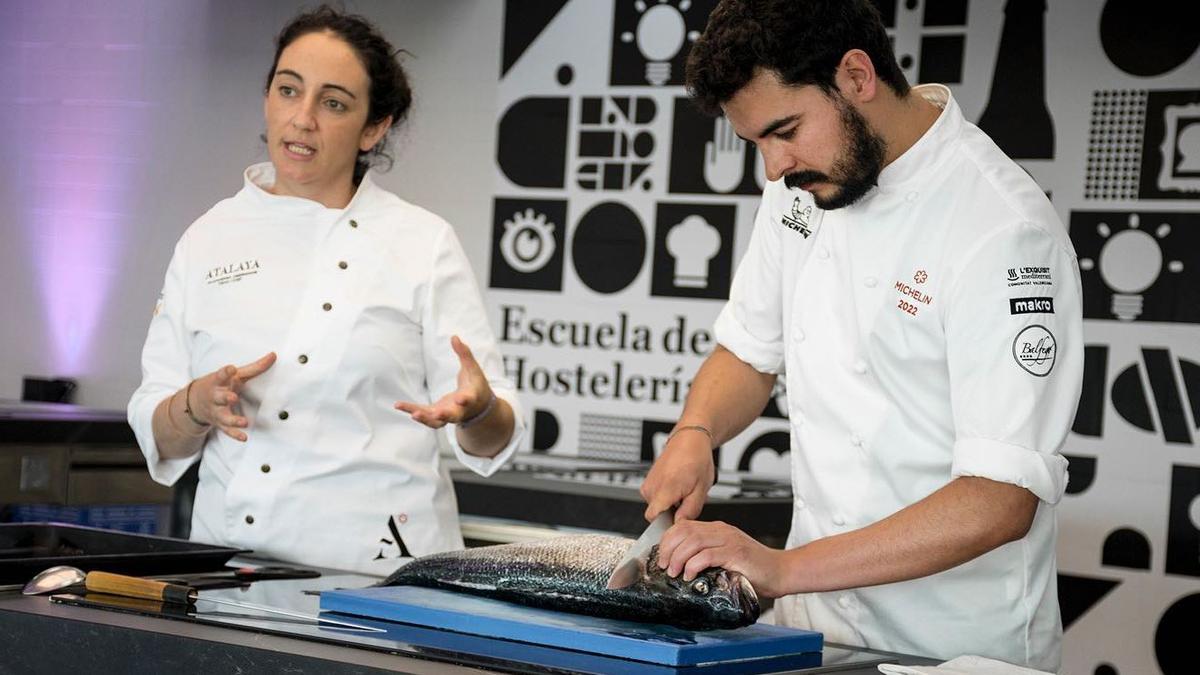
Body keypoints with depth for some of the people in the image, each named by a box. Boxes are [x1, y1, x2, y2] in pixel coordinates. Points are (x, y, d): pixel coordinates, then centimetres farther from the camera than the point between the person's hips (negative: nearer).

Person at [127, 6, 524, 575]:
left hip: (377, 568, -2)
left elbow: (492, 440, 1)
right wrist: (197, 405, -10)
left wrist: (475, 408, -20)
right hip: (231, 555, 3)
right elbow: (159, 437, 10)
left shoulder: (423, 243, 2)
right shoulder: (210, 239, 9)